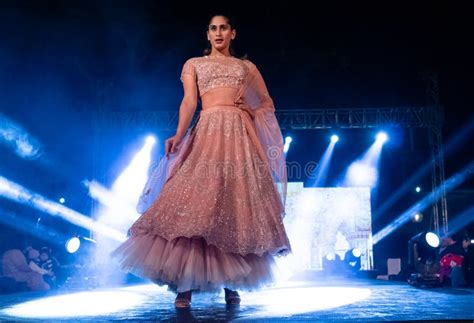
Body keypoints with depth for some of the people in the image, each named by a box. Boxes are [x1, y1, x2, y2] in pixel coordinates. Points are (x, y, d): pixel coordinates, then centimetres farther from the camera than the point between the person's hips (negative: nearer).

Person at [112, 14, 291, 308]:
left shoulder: (247, 67, 22)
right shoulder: (194, 64, 17)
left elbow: (268, 103, 25)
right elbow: (189, 101, 0)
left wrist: (252, 112, 4)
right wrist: (179, 135, -16)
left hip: (241, 133, 2)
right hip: (208, 132, -2)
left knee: (239, 201, -3)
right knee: (198, 198, -14)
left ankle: (231, 284, 5)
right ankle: (185, 285, -10)